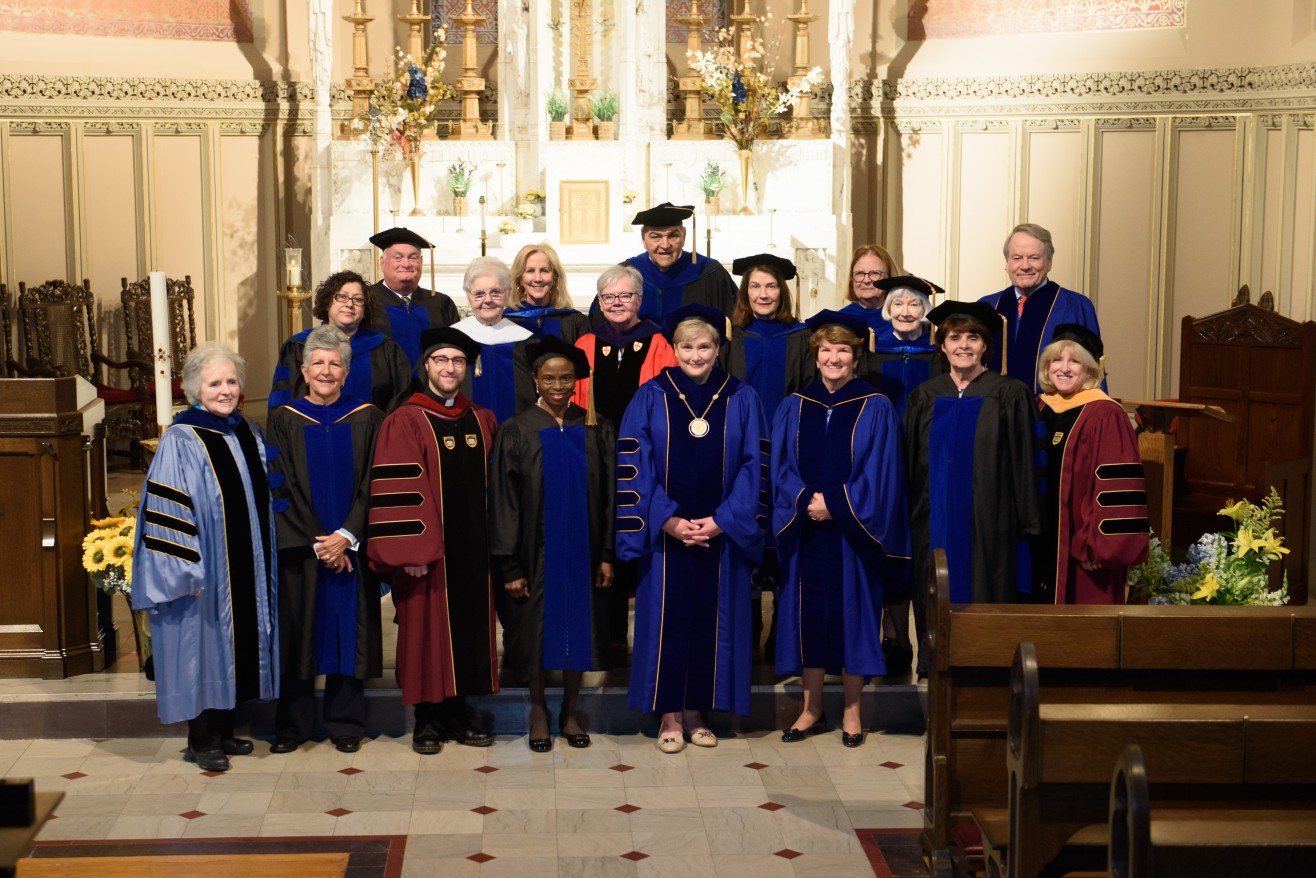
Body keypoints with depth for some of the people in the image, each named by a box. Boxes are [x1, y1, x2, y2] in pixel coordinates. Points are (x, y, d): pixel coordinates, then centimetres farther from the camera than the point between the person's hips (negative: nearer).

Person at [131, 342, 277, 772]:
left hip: (245, 570, 7)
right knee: (202, 645, 1)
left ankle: (222, 730, 24)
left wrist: (265, 562, 14)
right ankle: (201, 740, 12)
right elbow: (167, 512, -15)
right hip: (205, 571, -7)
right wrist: (187, 570, -19)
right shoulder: (181, 441, -12)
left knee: (234, 646, 13)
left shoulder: (247, 434, 9)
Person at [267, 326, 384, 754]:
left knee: (348, 631, 3)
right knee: (298, 632, 3)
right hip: (299, 547, 0)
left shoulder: (367, 419, 3)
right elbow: (281, 486, -3)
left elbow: (371, 485, -2)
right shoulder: (284, 420, 2)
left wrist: (346, 536, -13)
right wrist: (316, 542, -11)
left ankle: (345, 723, 14)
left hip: (349, 544, 0)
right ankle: (292, 725, 13)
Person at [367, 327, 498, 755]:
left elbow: (495, 485, 17)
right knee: (428, 631, 2)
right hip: (428, 552, -5)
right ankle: (427, 718, 13)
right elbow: (397, 490, -13)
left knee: (469, 630, 9)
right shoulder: (405, 423, -7)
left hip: (473, 549, 5)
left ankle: (458, 712, 20)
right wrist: (411, 551, -19)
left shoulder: (483, 422, 10)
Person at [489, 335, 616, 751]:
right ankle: (538, 709, 25)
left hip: (581, 548, 2)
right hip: (536, 552, -2)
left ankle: (570, 709, 26)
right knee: (538, 630, 8)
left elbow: (608, 495, 3)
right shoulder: (516, 432, -6)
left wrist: (607, 555, -2)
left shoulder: (595, 429, 1)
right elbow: (503, 501, -6)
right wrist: (510, 566, -9)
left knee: (578, 628, 9)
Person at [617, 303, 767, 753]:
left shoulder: (742, 400, 4)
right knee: (667, 619, 1)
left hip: (722, 534, 1)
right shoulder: (650, 397, 0)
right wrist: (667, 520, -13)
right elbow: (632, 467, -4)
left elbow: (753, 466, 1)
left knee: (711, 620, 5)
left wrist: (723, 521, -10)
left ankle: (695, 710, 18)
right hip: (665, 534, -1)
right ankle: (670, 714, 12)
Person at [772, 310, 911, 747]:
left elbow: (880, 473, -7)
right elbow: (783, 468, 4)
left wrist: (834, 504, -15)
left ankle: (852, 712, 15)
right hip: (807, 531, 3)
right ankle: (812, 710, 18)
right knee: (809, 613, 6)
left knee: (853, 614, 3)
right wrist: (806, 501, -14)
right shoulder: (794, 407, 7)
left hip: (854, 532, -2)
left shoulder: (875, 408, -2)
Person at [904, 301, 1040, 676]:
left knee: (982, 597, -1)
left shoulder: (1009, 396, -1)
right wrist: (906, 517, 6)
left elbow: (1023, 463, -2)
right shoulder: (925, 396, 9)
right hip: (934, 522, 3)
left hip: (987, 521, -3)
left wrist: (1026, 523, -6)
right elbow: (909, 462, 11)